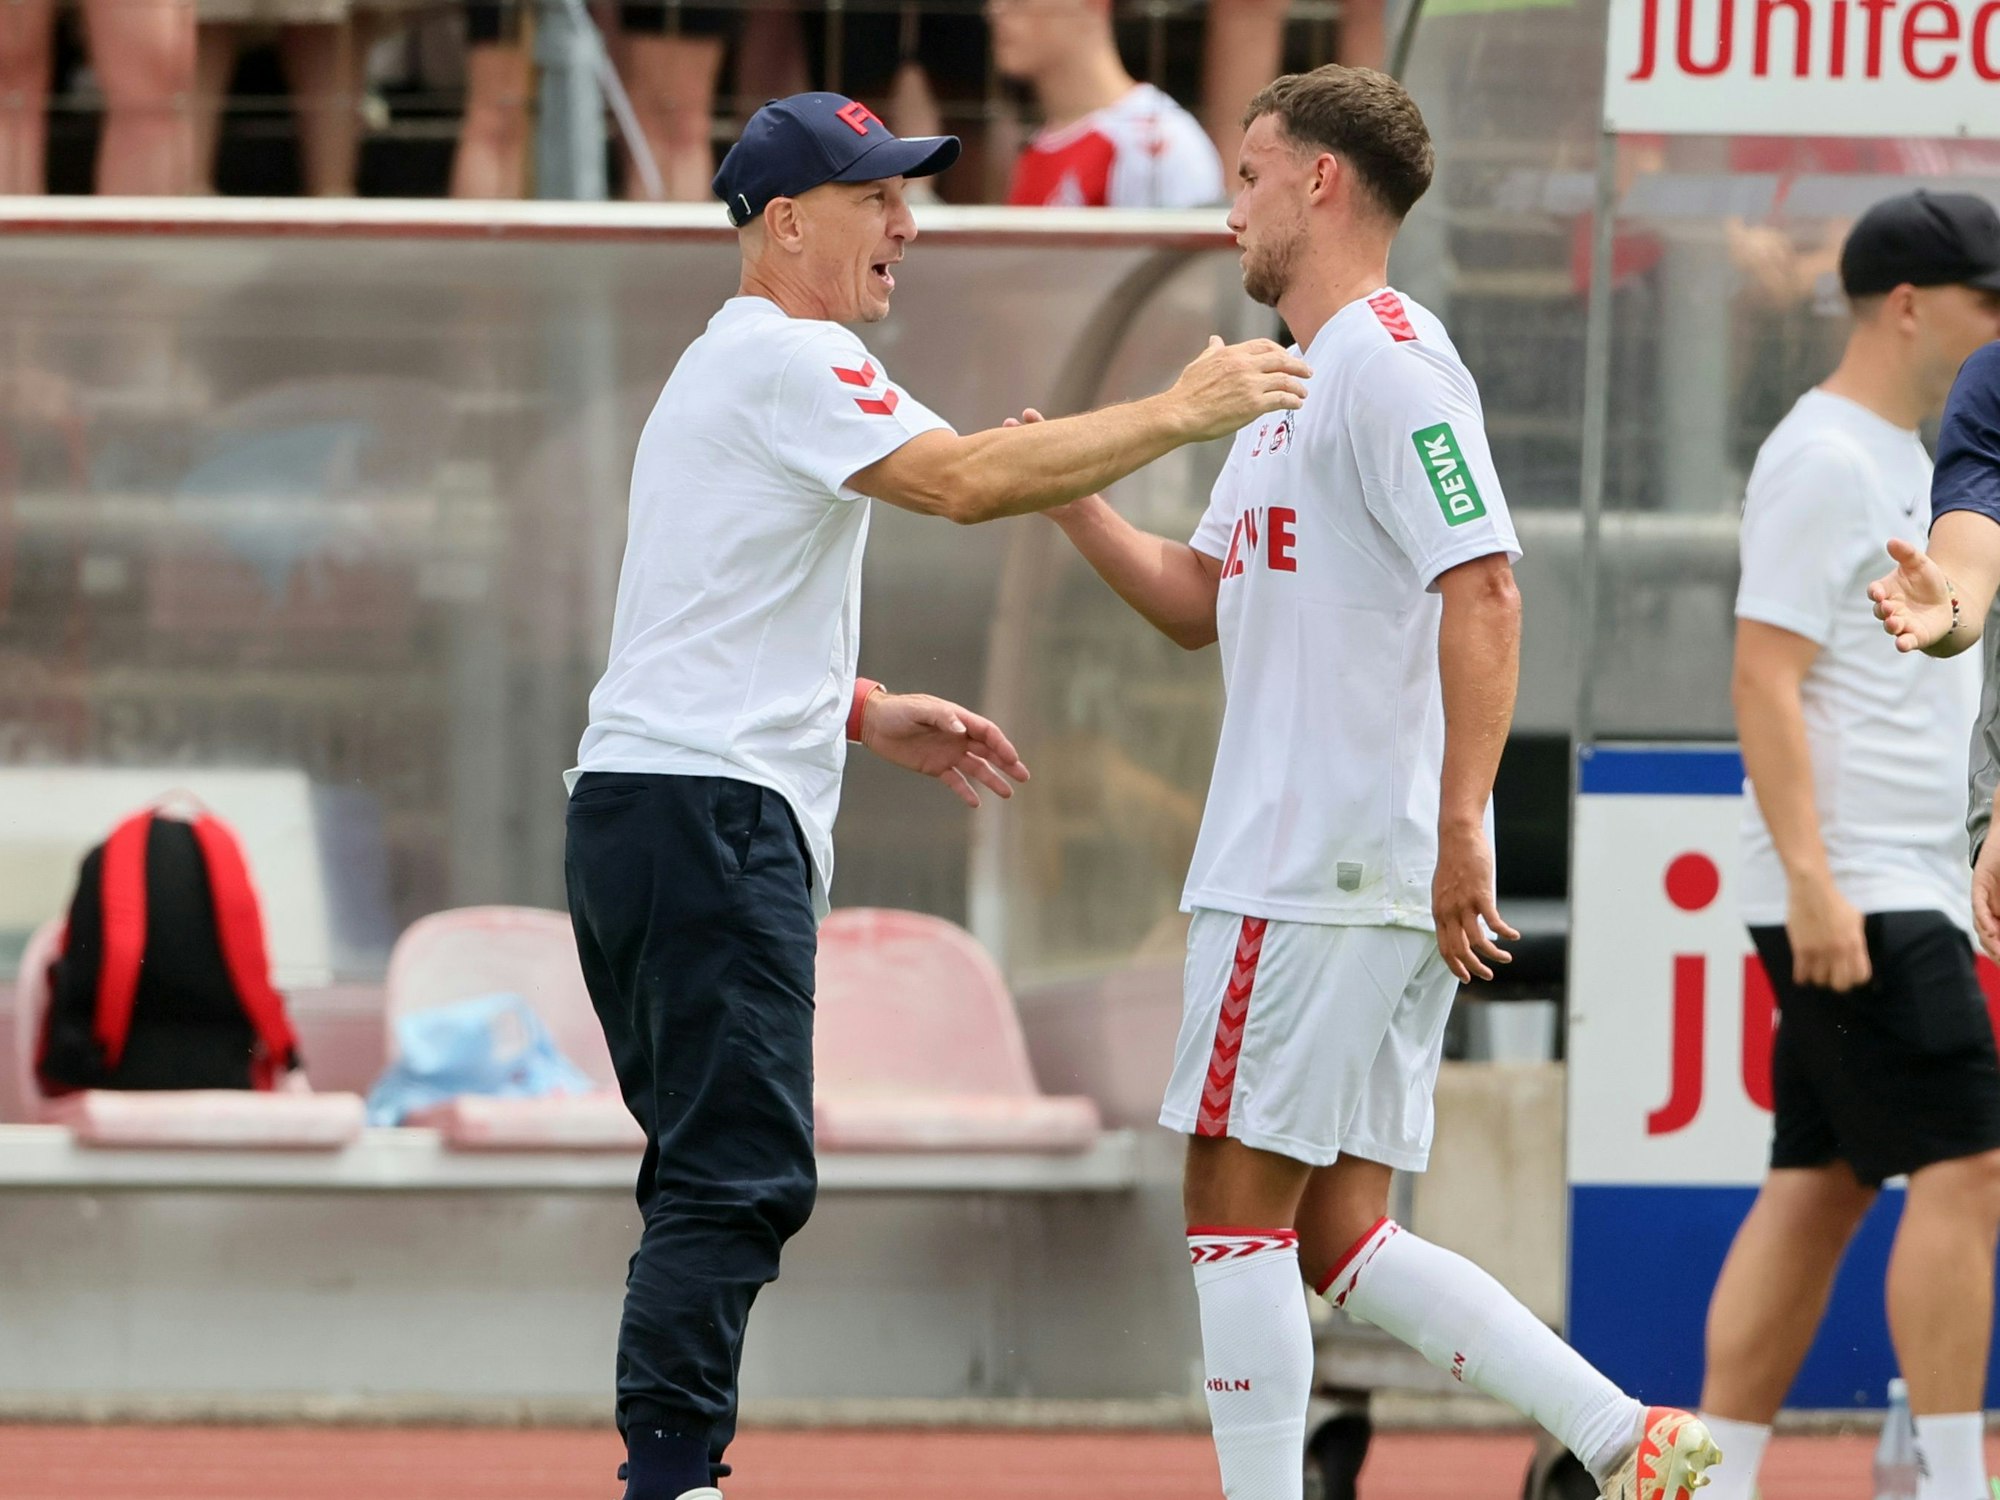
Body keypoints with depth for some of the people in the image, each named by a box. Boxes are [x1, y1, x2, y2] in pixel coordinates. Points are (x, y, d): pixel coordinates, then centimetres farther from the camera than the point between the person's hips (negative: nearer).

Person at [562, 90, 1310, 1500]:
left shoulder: (733, 368, 25)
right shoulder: (785, 358, -8)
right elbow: (966, 480, -21)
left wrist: (872, 715, 17)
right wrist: (1178, 413, -16)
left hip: (644, 804, 11)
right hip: (705, 807, -11)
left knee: (720, 1176, 11)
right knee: (739, 1179, -15)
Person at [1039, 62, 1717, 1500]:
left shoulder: (1388, 360, -11)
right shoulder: (1295, 382, 21)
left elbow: (1483, 588, -20)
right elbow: (1203, 602, 27)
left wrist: (1459, 824, -25)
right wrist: (1073, 503, 11)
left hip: (1326, 869, -10)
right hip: (1292, 855, 10)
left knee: (1239, 1203, -5)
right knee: (1339, 1234, 8)